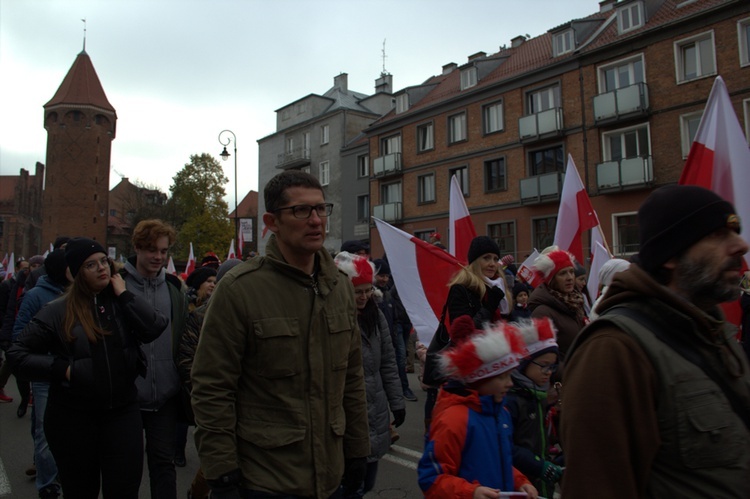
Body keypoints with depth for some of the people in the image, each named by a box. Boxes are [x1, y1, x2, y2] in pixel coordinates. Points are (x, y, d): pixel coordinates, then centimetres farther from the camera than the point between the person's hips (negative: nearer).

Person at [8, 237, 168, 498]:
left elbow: (156, 328, -16)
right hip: (73, 416, -1)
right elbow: (18, 353, 1)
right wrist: (61, 368, -12)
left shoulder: (123, 304, 0)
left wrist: (124, 294, -14)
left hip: (122, 411, 1)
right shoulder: (58, 311, -5)